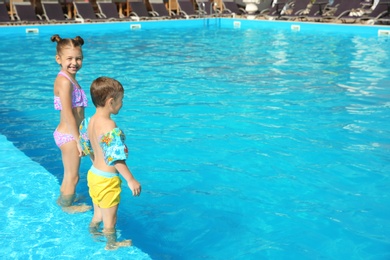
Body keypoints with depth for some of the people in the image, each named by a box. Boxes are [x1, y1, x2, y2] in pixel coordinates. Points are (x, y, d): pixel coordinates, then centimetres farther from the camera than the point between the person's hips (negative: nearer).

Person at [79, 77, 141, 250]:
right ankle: (112, 244, 32)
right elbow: (116, 158, -27)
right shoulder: (109, 126, -26)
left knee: (97, 215, 28)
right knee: (110, 219, 14)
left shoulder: (90, 121, 0)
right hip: (107, 180, -8)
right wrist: (131, 180, -22)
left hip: (93, 174, 8)